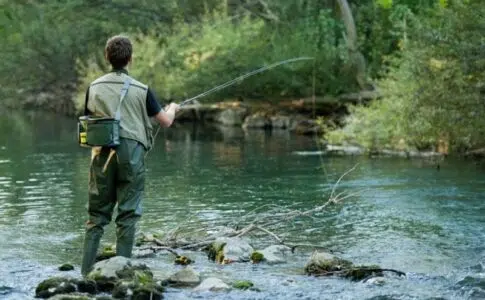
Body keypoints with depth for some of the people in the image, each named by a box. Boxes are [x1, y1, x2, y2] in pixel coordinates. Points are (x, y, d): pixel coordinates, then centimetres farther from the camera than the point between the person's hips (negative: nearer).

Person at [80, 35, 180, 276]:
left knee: (97, 214, 7)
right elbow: (165, 121, 7)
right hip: (131, 152, -2)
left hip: (102, 154, 2)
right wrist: (172, 109, 29)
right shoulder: (140, 90, -1)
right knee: (127, 215, 3)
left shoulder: (95, 88, 5)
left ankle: (86, 272, 1)